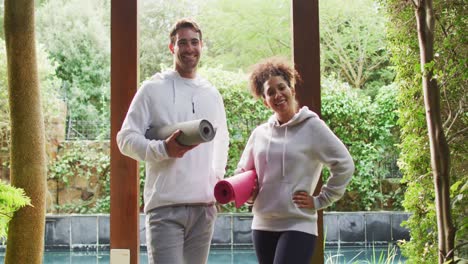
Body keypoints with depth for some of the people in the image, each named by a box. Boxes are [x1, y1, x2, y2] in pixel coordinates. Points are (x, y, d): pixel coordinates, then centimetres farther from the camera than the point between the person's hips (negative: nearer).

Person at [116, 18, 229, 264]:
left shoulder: (212, 94, 16)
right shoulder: (153, 89, -1)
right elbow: (126, 138, -5)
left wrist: (217, 175, 14)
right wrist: (164, 149, -20)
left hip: (204, 206, 5)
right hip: (165, 206, -5)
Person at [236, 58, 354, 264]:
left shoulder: (312, 126, -5)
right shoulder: (260, 133, 8)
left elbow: (344, 164, -6)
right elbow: (242, 173, 18)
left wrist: (320, 200, -6)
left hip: (298, 225, -5)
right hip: (263, 225, 5)